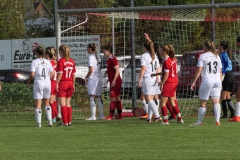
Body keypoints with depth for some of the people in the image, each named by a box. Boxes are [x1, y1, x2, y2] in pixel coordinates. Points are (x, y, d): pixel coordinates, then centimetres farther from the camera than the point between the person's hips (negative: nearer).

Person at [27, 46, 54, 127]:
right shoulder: (47, 62, 4)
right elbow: (52, 74, 3)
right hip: (47, 83, 4)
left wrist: (29, 80, 4)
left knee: (38, 104, 0)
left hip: (38, 83, -4)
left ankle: (39, 123, -5)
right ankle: (50, 121, 11)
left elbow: (32, 74, -15)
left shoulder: (34, 62, -8)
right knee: (47, 103, 18)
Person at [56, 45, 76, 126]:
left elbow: (60, 74, -15)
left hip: (62, 83, -7)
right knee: (68, 103, 15)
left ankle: (65, 122, -7)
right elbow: (73, 74, 10)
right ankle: (69, 121, 16)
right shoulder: (72, 61, 7)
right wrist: (73, 84, 17)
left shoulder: (61, 61, -12)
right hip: (70, 83, 7)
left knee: (62, 104, -4)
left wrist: (57, 83, -11)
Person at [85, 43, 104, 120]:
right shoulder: (98, 57, 13)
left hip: (92, 79, -8)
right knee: (98, 98, 11)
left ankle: (93, 116, -8)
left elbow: (91, 70, -17)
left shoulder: (91, 57, -11)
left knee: (92, 98, -6)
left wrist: (86, 77, -2)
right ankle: (101, 115, 12)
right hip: (98, 78, 8)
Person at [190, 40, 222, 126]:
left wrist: (194, 82, -2)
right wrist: (220, 82, 22)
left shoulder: (202, 56, -3)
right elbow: (220, 71, 15)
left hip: (207, 81, -5)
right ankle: (217, 120, -9)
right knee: (216, 101, 2)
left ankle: (199, 121, 9)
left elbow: (199, 70, -6)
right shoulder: (217, 56, 12)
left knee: (202, 102, 4)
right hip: (217, 80, 5)